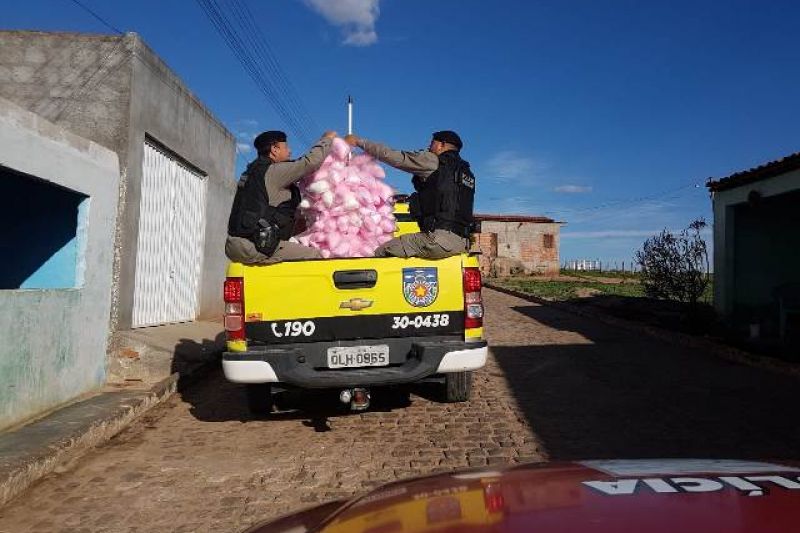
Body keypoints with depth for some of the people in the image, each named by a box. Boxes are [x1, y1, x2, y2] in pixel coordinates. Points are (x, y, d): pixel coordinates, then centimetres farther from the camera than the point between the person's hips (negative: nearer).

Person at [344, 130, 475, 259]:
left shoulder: (434, 161, 1)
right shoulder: (467, 173, 23)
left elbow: (394, 157, 0)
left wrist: (359, 141, 10)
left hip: (440, 237, -9)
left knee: (380, 252, -5)